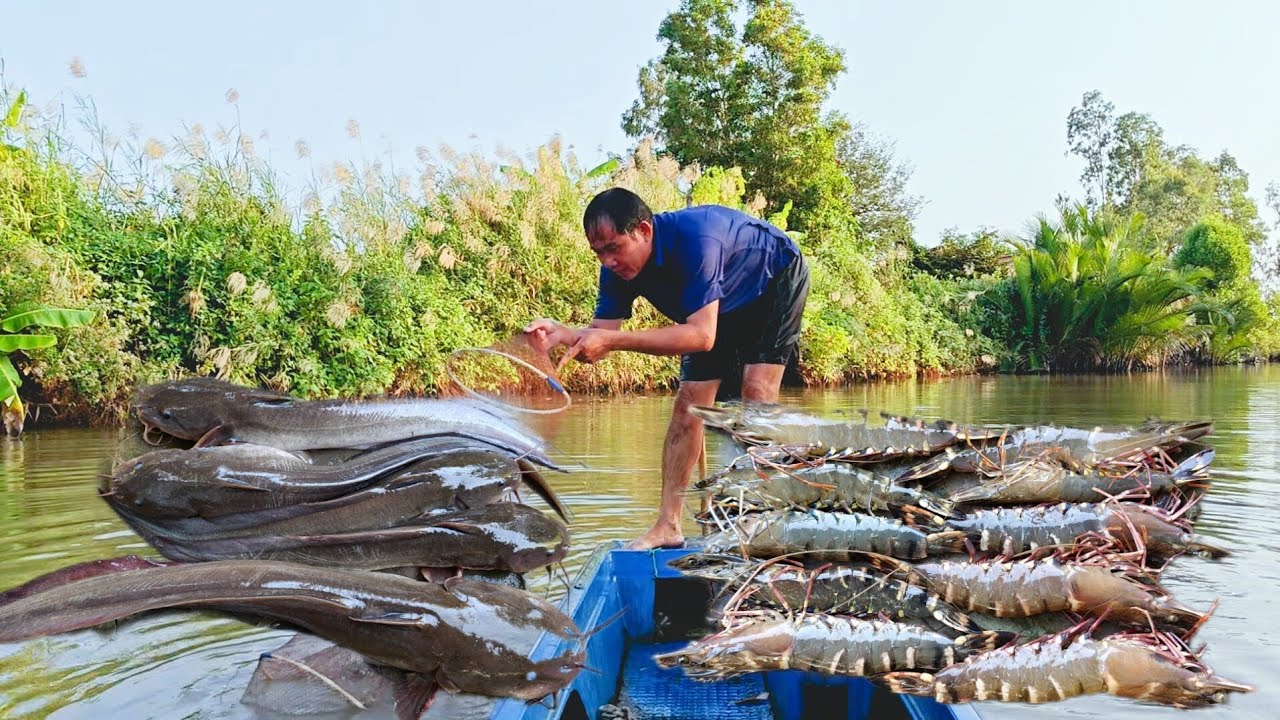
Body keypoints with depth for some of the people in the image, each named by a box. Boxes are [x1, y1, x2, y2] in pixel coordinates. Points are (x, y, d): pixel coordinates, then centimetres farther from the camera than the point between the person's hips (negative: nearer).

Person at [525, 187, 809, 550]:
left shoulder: (693, 238, -42)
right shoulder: (618, 267, -21)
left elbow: (702, 335, -47)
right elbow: (601, 333, -20)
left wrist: (612, 340, -52)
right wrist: (562, 333, -43)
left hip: (777, 279, -6)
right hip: (721, 304, 6)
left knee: (757, 389, -21)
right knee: (688, 403, -2)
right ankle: (668, 527, 0)